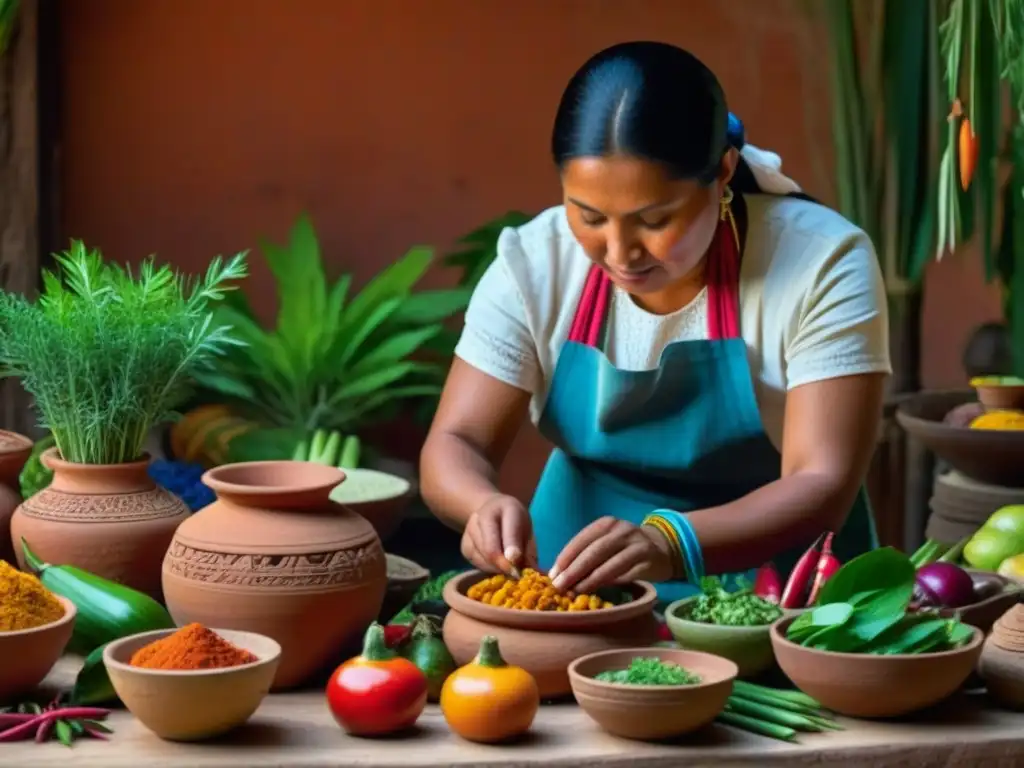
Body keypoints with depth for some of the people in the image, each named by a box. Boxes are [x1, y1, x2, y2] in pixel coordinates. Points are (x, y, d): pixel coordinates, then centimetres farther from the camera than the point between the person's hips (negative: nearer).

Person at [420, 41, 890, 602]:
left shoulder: (822, 265, -16)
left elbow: (823, 487, -21)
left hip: (770, 592, -2)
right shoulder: (535, 262, -8)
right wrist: (486, 506, -29)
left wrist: (672, 544, -37)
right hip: (579, 590, 2)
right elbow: (455, 444, -7)